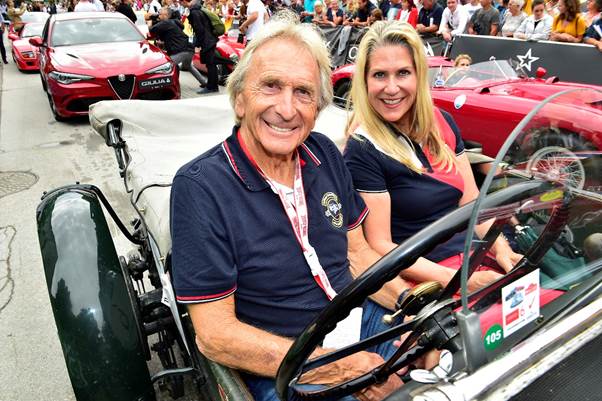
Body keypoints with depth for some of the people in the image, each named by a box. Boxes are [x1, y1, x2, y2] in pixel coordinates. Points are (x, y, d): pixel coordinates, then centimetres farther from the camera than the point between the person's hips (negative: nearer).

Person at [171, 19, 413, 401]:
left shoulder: (324, 153, -1)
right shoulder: (200, 187, -19)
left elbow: (357, 252, 8)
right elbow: (215, 335, -18)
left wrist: (408, 300, -11)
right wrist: (342, 368, -22)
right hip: (279, 364, -5)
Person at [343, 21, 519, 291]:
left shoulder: (442, 122, 3)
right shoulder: (362, 151, -15)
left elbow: (470, 199, 8)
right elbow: (380, 247, -15)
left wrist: (501, 248, -8)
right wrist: (456, 280, -22)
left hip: (473, 260, 6)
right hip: (422, 278, -6)